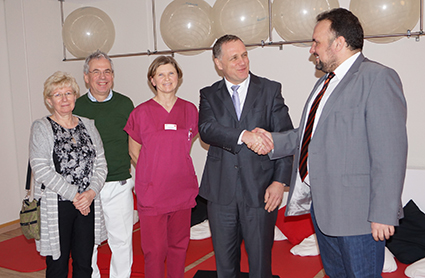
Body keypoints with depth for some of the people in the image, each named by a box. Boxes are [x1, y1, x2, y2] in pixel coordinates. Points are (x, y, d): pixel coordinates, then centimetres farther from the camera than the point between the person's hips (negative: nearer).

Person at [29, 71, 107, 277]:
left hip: (87, 205, 4)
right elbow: (41, 170, -12)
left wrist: (91, 192, -10)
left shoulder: (88, 125, 10)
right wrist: (74, 195, -14)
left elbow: (101, 164, 6)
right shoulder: (41, 128, -3)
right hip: (56, 206, -3)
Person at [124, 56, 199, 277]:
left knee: (179, 245, 14)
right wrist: (153, 174, 6)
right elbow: (134, 151, 5)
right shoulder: (141, 112, -5)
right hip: (151, 192, -3)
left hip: (182, 190, 3)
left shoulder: (189, 110, 4)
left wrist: (175, 168, 10)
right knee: (155, 250, 1)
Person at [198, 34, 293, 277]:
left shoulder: (270, 90, 4)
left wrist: (279, 181, -9)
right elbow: (206, 129, -12)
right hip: (221, 193, 2)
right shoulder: (209, 95, 7)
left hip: (260, 191, -1)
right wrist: (243, 136, -28)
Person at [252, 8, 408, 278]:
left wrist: (383, 214, -22)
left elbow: (390, 152, -19)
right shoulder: (326, 81, 17)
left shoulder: (377, 77, -13)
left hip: (356, 211, -9)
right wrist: (275, 141, 5)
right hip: (320, 204, 9)